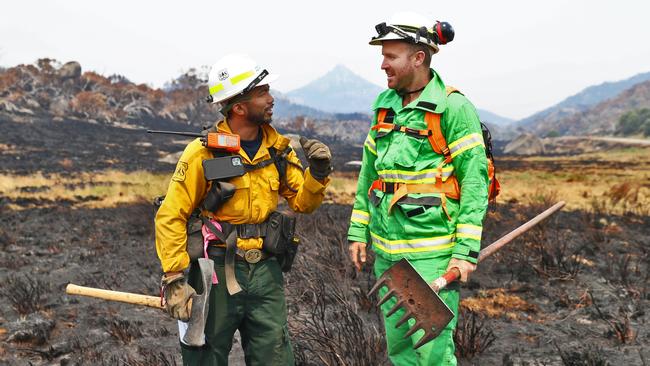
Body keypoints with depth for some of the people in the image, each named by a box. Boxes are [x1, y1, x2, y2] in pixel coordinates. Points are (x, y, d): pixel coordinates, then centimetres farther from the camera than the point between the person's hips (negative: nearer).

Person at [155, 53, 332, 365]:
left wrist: (318, 172, -10)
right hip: (216, 271, -4)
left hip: (265, 271, 5)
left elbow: (302, 202, 10)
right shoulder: (203, 153, -13)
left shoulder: (279, 149, 3)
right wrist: (174, 278, -18)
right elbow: (170, 216, -13)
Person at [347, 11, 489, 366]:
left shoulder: (453, 108, -9)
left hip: (431, 252, -7)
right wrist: (358, 231, 14)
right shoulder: (384, 106, 11)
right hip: (386, 250, 7)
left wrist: (466, 250, -15)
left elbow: (475, 181, -11)